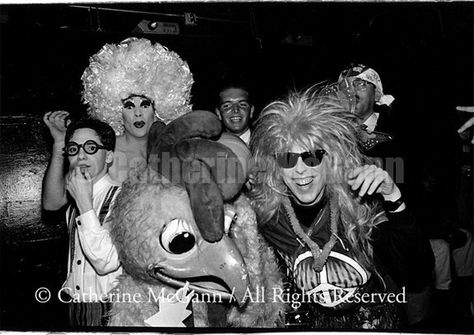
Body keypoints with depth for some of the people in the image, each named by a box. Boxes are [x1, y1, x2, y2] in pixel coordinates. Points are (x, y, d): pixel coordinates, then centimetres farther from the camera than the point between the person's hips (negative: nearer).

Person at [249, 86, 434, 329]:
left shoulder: (361, 202, -14)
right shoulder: (266, 214, -10)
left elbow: (420, 269, -22)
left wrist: (393, 198, -30)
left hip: (375, 318, 1)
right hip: (311, 321, 0)